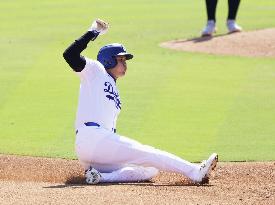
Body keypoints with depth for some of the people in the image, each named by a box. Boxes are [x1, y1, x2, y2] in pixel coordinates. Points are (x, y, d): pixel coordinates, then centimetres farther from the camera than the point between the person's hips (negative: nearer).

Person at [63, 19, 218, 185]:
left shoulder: (115, 94, 30)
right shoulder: (96, 71, 10)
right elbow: (70, 55, -7)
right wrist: (93, 33, -5)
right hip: (91, 136, -9)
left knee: (150, 170, -5)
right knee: (146, 153, -15)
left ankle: (101, 176, -20)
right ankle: (195, 172, -21)